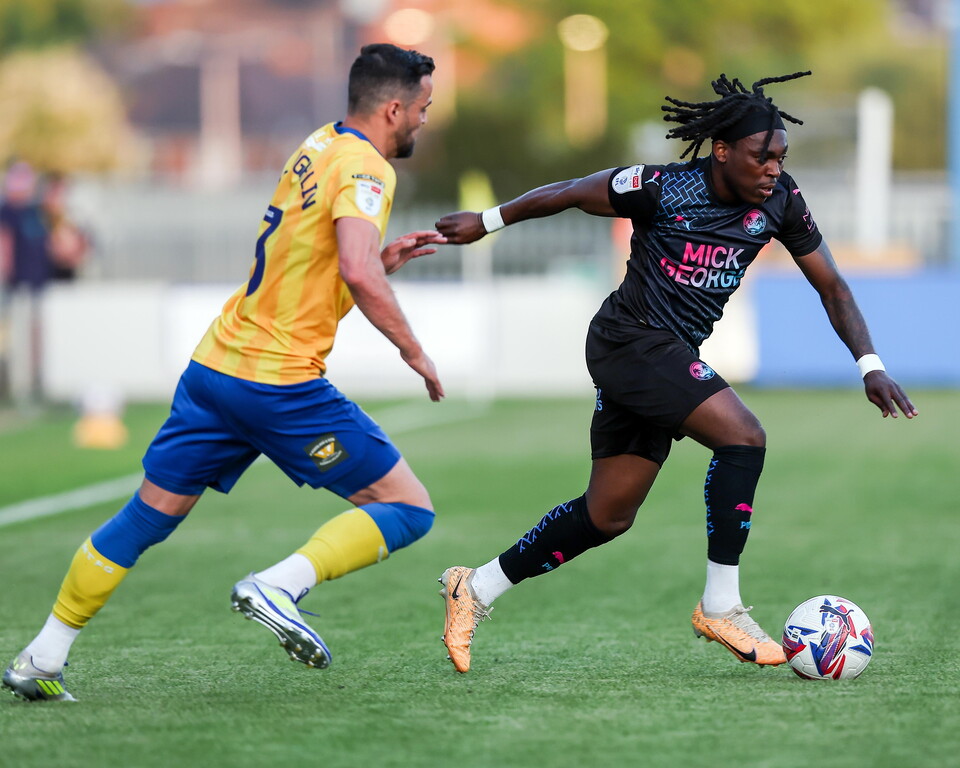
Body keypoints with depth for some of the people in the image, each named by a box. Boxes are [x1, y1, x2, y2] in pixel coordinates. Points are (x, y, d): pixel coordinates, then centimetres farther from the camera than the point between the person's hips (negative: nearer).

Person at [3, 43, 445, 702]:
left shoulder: (316, 148, 15)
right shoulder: (364, 168, -12)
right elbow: (358, 274, -27)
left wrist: (386, 256, 17)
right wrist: (414, 351, -16)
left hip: (215, 368, 9)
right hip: (281, 383, -9)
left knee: (147, 517, 15)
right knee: (409, 509, -1)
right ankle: (279, 586, -17)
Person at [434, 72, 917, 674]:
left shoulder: (779, 200, -1)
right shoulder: (663, 188, -16)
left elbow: (831, 287, 6)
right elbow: (570, 193, -1)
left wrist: (871, 365, -5)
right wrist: (486, 222, 9)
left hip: (672, 357, 7)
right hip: (630, 339, -7)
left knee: (608, 515, 11)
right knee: (743, 437, -23)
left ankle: (476, 590, 23)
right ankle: (721, 606, -16)